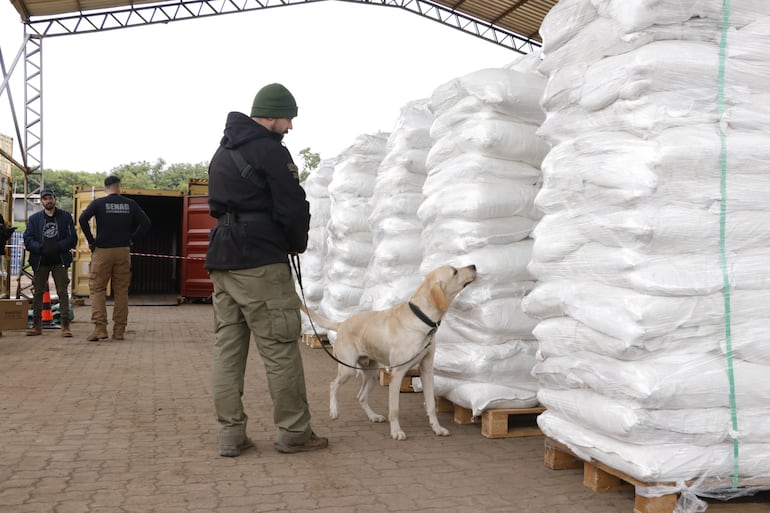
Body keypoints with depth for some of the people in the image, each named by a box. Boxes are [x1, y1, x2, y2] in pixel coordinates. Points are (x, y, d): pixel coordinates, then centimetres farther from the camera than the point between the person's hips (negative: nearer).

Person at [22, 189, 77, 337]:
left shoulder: (65, 216, 6)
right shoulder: (34, 218, 11)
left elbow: (73, 238, -1)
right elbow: (27, 239, 3)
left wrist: (58, 247, -14)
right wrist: (40, 248, -13)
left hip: (60, 261, -2)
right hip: (40, 261, 2)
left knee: (63, 293, -4)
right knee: (38, 293, 6)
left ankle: (65, 325, -3)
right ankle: (37, 325, 14)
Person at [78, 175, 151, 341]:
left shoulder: (98, 203, -1)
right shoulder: (130, 204, 5)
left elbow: (82, 219, -15)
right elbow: (146, 223, 1)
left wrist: (90, 240, -6)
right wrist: (132, 239, 7)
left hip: (102, 251, -2)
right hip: (123, 251, 2)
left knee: (97, 289, 4)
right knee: (121, 291, 6)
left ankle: (100, 328, -7)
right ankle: (119, 330, 8)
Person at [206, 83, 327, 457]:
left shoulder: (223, 151, 20)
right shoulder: (271, 150, -9)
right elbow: (293, 208, -12)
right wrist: (298, 244, 7)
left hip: (221, 260, 9)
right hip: (261, 263, -9)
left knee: (227, 348, 8)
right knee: (280, 349, -1)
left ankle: (230, 435, 12)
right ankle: (293, 433, 8)